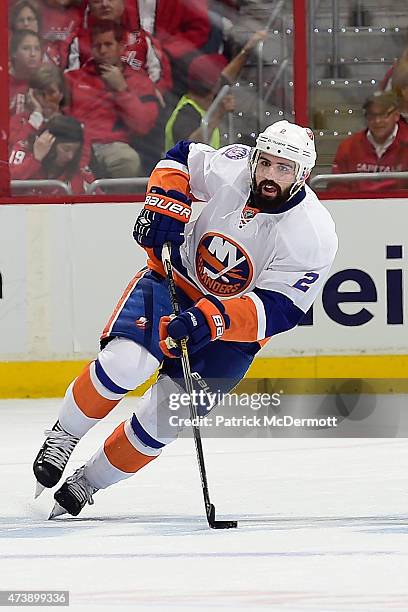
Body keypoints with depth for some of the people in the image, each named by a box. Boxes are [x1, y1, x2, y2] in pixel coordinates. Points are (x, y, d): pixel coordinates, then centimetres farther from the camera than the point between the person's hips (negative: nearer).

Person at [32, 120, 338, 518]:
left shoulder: (315, 237, -23)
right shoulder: (231, 167, -16)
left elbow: (277, 310, -27)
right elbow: (181, 157, 5)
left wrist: (212, 320, -40)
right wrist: (164, 207, -12)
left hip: (234, 327, -1)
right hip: (177, 278, 1)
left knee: (164, 417, -9)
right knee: (126, 362, -25)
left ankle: (91, 481, 12)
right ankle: (64, 437, -2)